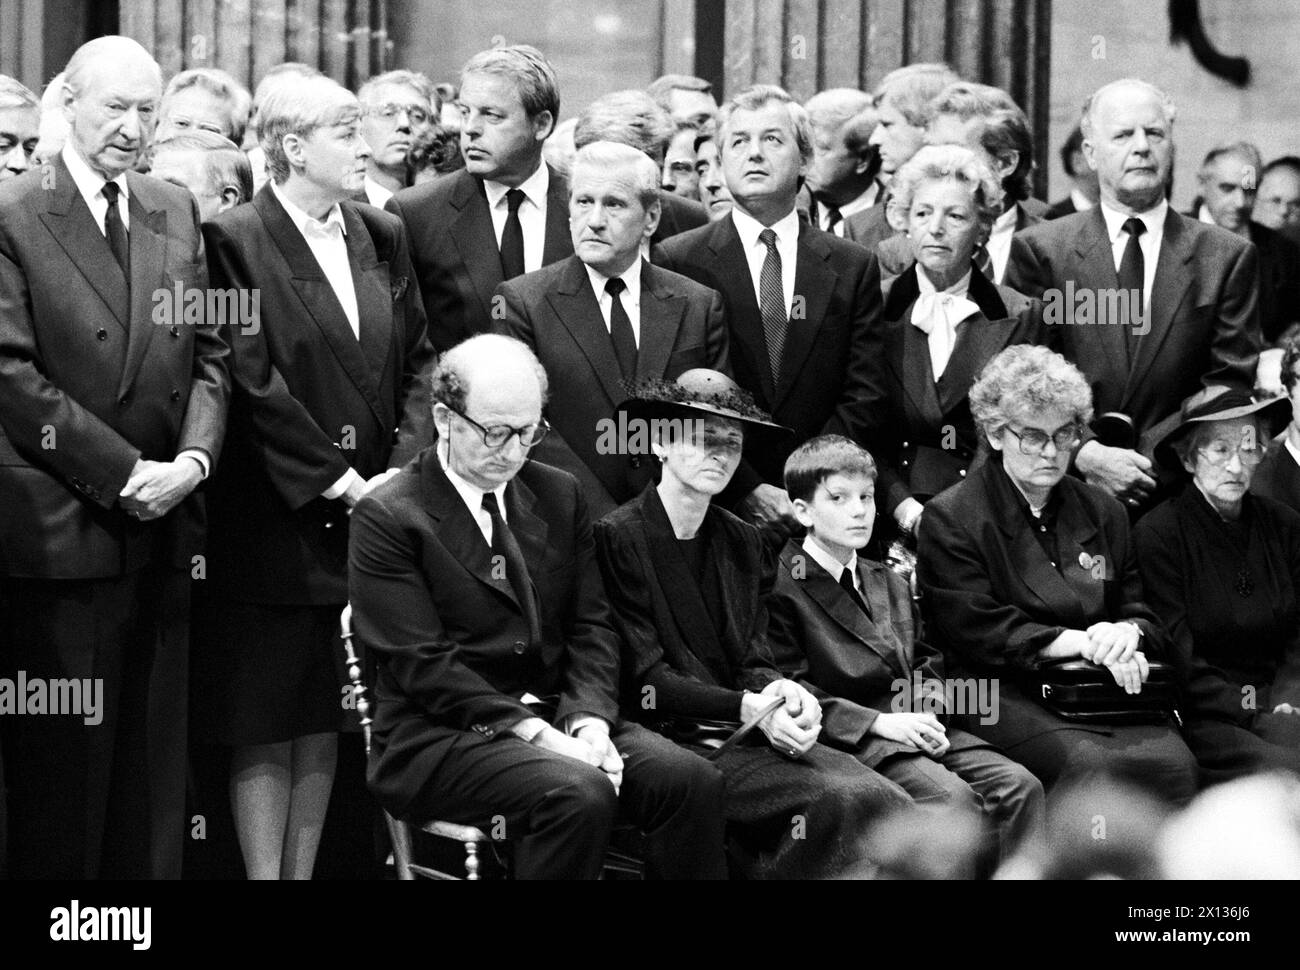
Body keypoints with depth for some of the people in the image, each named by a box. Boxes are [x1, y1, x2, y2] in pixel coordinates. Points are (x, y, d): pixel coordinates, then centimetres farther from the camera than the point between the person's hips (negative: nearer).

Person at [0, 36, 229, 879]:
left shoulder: (179, 214, 12)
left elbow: (208, 354, 12)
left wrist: (195, 456, -7)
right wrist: (124, 472, -14)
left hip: (166, 526, 5)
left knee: (157, 764, 9)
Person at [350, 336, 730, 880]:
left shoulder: (558, 495, 14)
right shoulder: (387, 518, -6)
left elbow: (591, 626, 10)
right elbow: (421, 661, -14)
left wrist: (588, 719, -10)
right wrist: (536, 733, -21)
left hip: (558, 715, 6)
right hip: (440, 735, -6)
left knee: (691, 780, -19)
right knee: (578, 794, -33)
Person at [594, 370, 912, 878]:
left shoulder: (742, 541, 16)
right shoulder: (618, 537, -5)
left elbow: (753, 661, 14)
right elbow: (643, 679, -9)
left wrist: (783, 692, -11)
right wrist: (746, 707, -19)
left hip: (754, 735, 6)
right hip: (677, 740, -6)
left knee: (887, 802, -20)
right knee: (838, 800, -27)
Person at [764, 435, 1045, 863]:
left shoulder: (890, 584, 23)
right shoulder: (782, 588, -4)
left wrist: (930, 715, 0)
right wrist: (879, 722, -18)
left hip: (921, 727, 8)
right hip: (854, 740, -7)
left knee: (1020, 786, -13)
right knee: (955, 797, -30)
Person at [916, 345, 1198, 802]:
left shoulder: (1103, 511, 21)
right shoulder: (949, 519, 4)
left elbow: (1146, 615, 20)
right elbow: (977, 632, -6)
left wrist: (1127, 633, -6)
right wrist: (1083, 641, -13)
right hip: (1006, 693, -4)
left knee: (1172, 763, -27)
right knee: (1090, 765, -34)